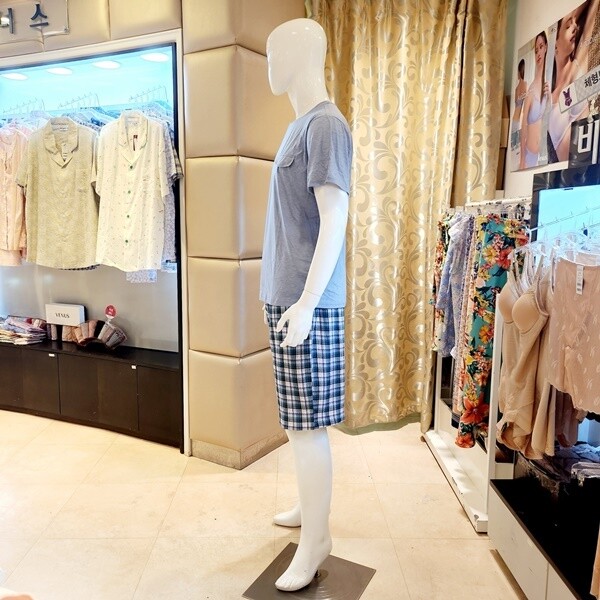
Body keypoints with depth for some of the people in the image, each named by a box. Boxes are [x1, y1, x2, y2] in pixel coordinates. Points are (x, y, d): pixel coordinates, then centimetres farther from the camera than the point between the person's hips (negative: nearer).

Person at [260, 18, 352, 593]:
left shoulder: (325, 123, -11)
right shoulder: (301, 124, 17)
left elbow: (335, 220, -18)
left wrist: (306, 302, -21)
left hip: (308, 304, -9)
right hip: (285, 297, 9)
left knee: (307, 426, 0)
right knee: (299, 422, 19)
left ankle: (316, 539, 16)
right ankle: (310, 508, 36)